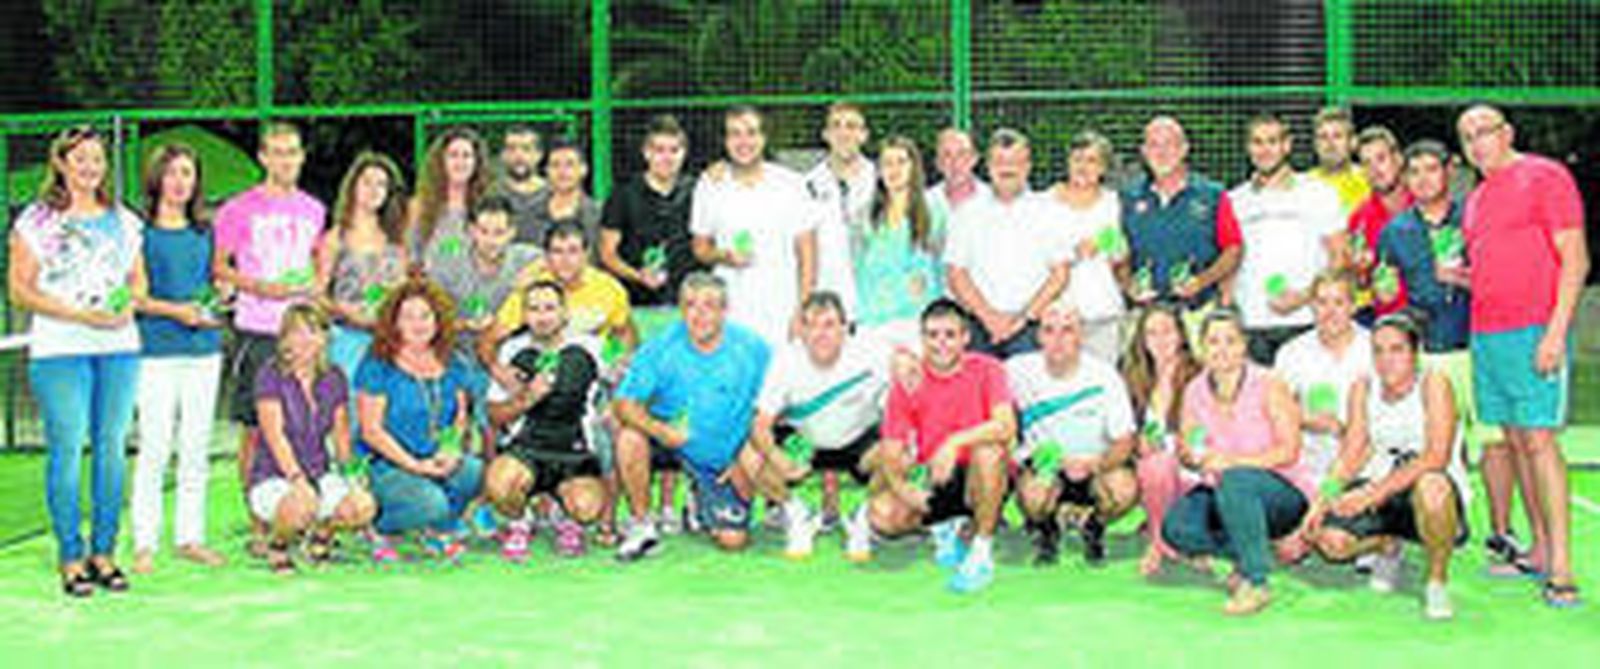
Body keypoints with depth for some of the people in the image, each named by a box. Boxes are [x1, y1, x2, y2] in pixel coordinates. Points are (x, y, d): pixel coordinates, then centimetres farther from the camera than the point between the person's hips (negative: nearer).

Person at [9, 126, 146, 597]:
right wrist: (81, 314, -14)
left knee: (112, 445, 4)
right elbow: (19, 290, -3)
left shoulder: (124, 220, 15)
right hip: (60, 348, -4)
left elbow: (139, 279, 20)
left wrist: (128, 305, -3)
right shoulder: (37, 221, 2)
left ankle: (104, 551, 13)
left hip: (119, 346, 4)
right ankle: (70, 557, 3)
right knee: (67, 447, -5)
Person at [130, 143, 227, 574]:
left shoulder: (204, 231, 15)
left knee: (196, 448, 7)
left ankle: (190, 537, 15)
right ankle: (144, 543, 3)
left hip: (204, 348, 5)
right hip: (156, 349, -5)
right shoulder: (140, 230, -1)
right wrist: (175, 310, -16)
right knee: (155, 448, -5)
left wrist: (214, 306, 3)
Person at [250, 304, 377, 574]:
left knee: (363, 506, -26)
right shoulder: (270, 376, -10)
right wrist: (297, 478, -32)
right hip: (272, 478, -4)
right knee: (301, 507, -39)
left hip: (320, 475, 4)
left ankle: (324, 530, 10)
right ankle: (278, 545, -1)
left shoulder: (334, 378, 5)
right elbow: (275, 435, -19)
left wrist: (348, 469, -8)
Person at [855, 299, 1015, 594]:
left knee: (988, 450, -35)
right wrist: (901, 486, -24)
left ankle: (982, 553, -19)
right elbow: (891, 451, -5)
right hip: (929, 483, 3)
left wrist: (956, 442, -37)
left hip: (978, 480, -3)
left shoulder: (986, 370, -9)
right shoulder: (907, 383, -2)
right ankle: (945, 529, 10)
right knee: (883, 516, -23)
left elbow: (1006, 426, -25)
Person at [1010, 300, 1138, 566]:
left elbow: (1124, 443, -10)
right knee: (1033, 495, -34)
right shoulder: (1020, 370, -11)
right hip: (1042, 465, 0)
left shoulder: (1103, 376, -10)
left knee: (1125, 489, -31)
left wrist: (1095, 464, -30)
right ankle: (1046, 528, 6)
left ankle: (1091, 523, 7)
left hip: (1094, 471, 1)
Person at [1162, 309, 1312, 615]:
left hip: (1284, 492, -5)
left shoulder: (1269, 387, -11)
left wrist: (1233, 461, -31)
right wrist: (1190, 456, -20)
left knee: (1234, 481, -38)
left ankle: (1256, 584, -24)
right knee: (1175, 527, -23)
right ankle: (1246, 555, 1)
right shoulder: (1195, 392, 2)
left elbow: (1289, 451, -18)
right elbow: (1187, 453, 5)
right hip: (1222, 491, 5)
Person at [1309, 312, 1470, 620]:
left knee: (1431, 486, -41)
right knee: (1331, 539, -21)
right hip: (1385, 495, 5)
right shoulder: (1363, 389, 3)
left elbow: (1437, 456, -24)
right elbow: (1352, 453, 2)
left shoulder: (1433, 385, -13)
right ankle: (1388, 548, 18)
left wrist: (1375, 492, -29)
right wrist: (1326, 498, -15)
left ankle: (1437, 583, -13)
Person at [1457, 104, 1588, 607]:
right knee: (1515, 439, 9)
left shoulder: (1545, 176, -4)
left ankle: (1561, 565, -10)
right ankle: (1539, 550, 15)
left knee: (1538, 438, -11)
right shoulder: (1477, 197, 19)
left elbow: (1575, 260, -10)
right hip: (1484, 334, 8)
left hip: (1534, 332, -8)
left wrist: (1556, 330, -17)